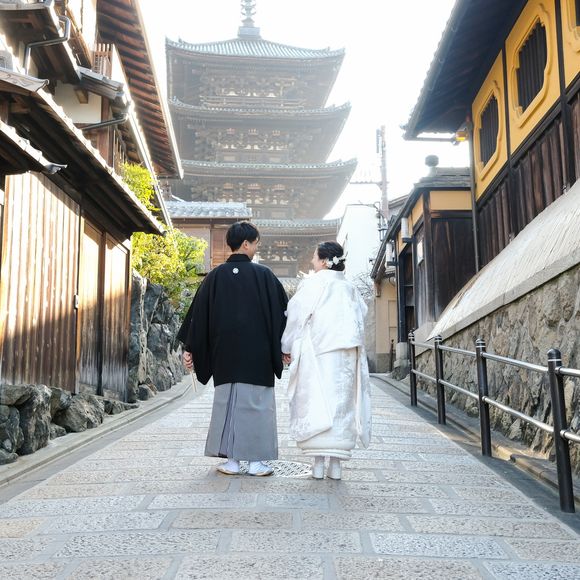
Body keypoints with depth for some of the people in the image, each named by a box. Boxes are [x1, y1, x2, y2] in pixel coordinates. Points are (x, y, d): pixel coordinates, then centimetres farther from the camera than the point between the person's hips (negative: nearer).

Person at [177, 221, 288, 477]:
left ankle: (232, 460, 11)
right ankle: (256, 461, 7)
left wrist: (190, 348, 8)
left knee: (227, 401, 9)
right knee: (257, 402, 5)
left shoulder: (215, 276, 2)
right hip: (258, 353, -2)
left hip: (225, 352, 2)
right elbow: (282, 311, -1)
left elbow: (199, 314, 3)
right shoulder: (263, 275, -4)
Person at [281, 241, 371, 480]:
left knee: (315, 403, -2)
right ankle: (336, 463, 5)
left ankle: (318, 463, -5)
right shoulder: (349, 288, 13)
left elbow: (296, 316, -2)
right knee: (341, 403, 5)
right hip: (347, 353, 5)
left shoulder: (312, 284, -2)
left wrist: (287, 348, 6)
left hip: (318, 353, -5)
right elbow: (361, 318, 15)